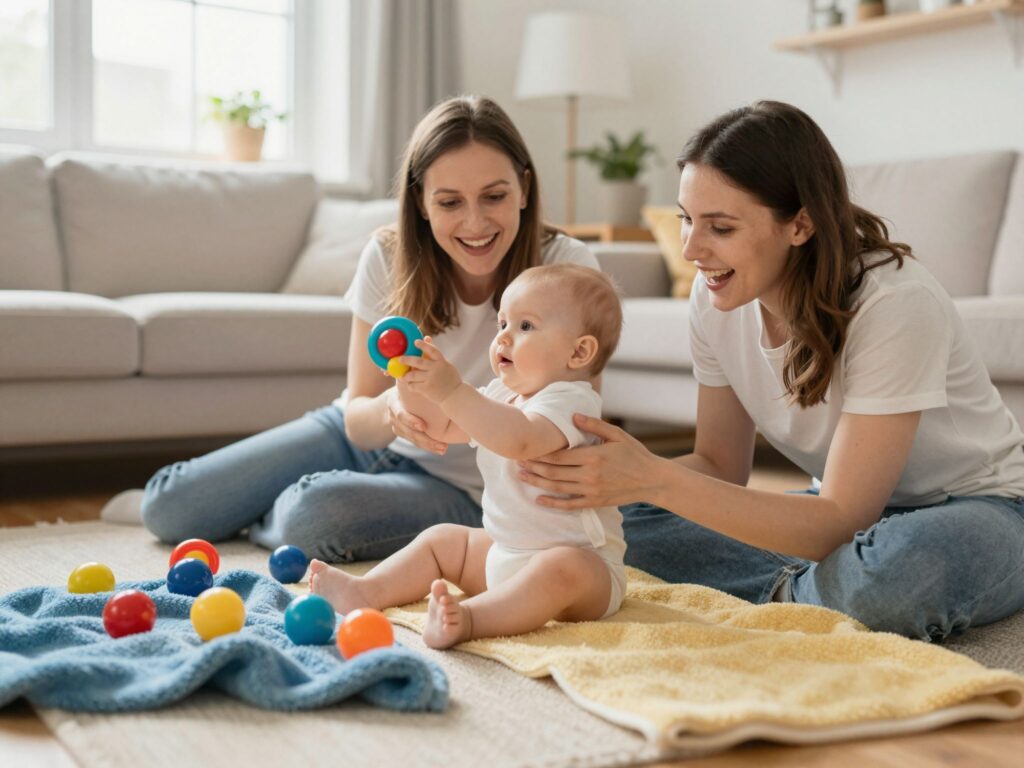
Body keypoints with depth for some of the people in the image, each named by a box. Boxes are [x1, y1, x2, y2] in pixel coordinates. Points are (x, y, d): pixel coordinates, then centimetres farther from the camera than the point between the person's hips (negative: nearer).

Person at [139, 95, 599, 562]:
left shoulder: (566, 267, -23)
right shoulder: (388, 257, -16)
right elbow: (357, 421, -14)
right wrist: (390, 410, -39)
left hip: (463, 490, -2)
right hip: (365, 440, 3)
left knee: (314, 512, -31)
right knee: (168, 506, -7)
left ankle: (263, 519, 5)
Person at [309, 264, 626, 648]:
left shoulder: (571, 400, -19)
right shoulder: (500, 395, 11)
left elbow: (519, 439, -39)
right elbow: (440, 428, 14)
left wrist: (452, 391, -42)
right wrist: (414, 381, -3)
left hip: (579, 558, -9)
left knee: (561, 570, -40)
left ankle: (468, 619, -54)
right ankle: (366, 591, 0)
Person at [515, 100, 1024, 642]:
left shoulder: (894, 305, -29)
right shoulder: (715, 298, -10)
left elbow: (839, 523, -30)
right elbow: (720, 466, -3)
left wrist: (656, 480, -38)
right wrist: (602, 472, -23)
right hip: (842, 509, 5)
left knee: (903, 566, -42)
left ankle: (788, 596, -11)